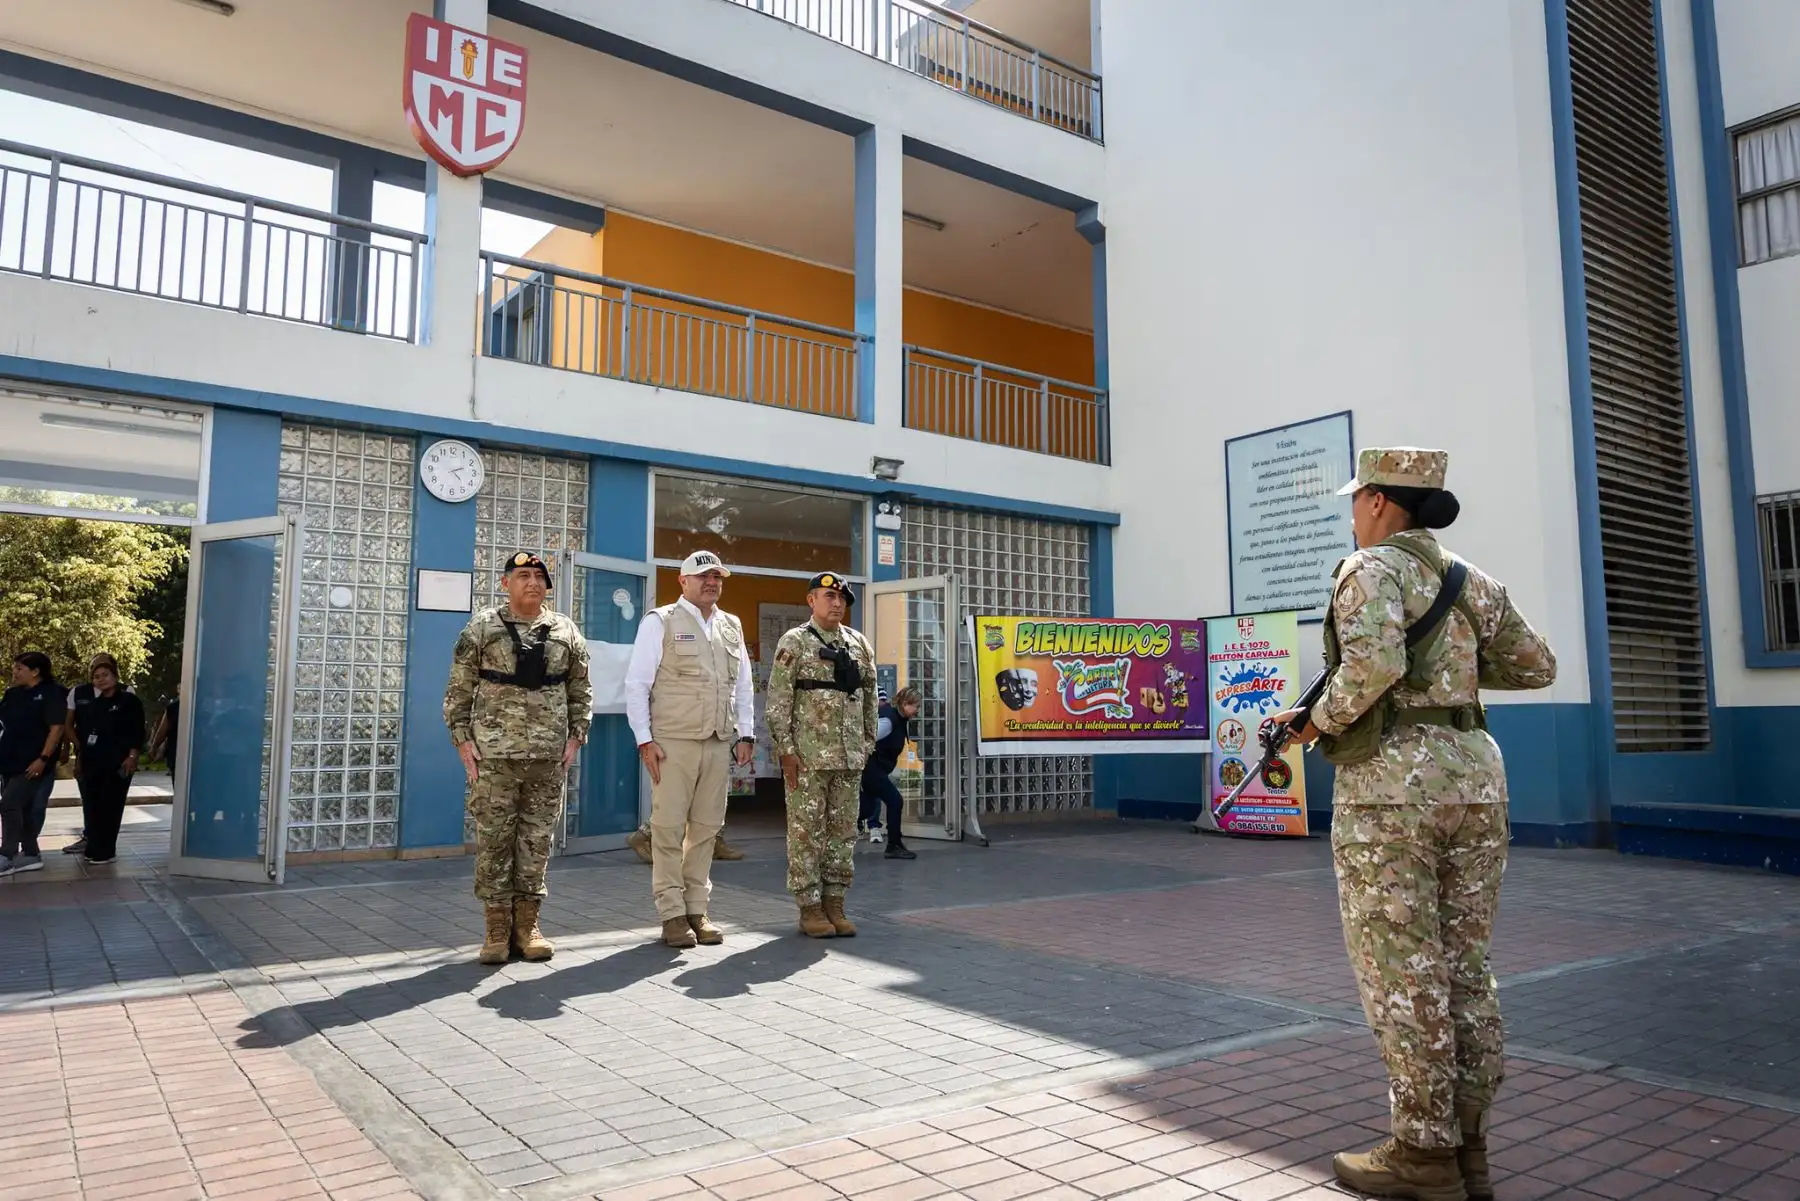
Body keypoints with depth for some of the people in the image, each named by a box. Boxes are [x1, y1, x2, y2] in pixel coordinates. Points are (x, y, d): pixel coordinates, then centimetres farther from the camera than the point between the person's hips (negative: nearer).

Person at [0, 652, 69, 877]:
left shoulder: (51, 693, -9)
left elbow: (56, 729, -14)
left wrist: (42, 759, -20)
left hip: (31, 764, -7)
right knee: (23, 809, 10)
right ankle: (30, 855, 18)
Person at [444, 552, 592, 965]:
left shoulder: (566, 632, 9)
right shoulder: (481, 629, 3)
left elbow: (580, 690, 13)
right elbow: (458, 690, 4)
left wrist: (576, 736, 4)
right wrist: (462, 739, -4)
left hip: (549, 757, 2)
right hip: (494, 755, -2)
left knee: (537, 841, 7)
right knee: (493, 841, 1)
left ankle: (527, 925, 17)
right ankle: (498, 929, 11)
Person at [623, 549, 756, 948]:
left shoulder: (732, 627, 17)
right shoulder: (660, 622, 1)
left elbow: (743, 686, 20)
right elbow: (636, 684, -2)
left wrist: (745, 734, 10)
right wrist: (644, 740, -8)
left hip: (718, 744, 5)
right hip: (673, 742, -4)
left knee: (706, 828, 7)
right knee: (669, 828, -2)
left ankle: (697, 910, 16)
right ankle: (671, 914, 7)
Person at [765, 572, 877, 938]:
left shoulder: (859, 644, 12)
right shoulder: (794, 642, -3)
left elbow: (869, 697, 17)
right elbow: (778, 700, -7)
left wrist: (867, 743, 12)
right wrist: (785, 750, -12)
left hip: (849, 756, 5)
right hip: (808, 755, -5)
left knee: (843, 831, 8)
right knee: (806, 830, -1)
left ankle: (834, 904, 17)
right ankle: (810, 908, 8)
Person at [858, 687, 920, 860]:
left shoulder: (899, 719, 8)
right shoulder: (889, 719, -21)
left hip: (873, 767, 10)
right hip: (868, 767, -10)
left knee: (866, 809, 12)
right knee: (895, 801, -5)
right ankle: (894, 847, 4)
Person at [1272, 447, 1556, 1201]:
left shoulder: (1371, 569, -8)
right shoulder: (1470, 580, 15)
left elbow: (1374, 664, -24)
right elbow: (1537, 667, 21)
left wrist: (1323, 721, -8)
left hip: (1390, 780, -8)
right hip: (1473, 773, 8)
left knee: (1400, 972, 1)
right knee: (1462, 967, 12)